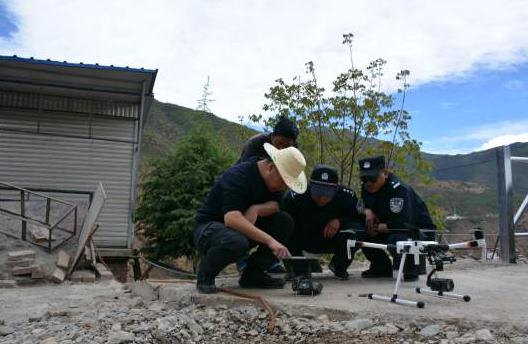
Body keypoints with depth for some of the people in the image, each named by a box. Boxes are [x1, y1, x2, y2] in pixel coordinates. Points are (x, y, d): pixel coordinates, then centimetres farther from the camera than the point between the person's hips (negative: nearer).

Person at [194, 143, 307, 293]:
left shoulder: (274, 180, 0)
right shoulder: (238, 176, -26)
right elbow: (231, 219, -37)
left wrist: (256, 209, -27)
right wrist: (270, 240, -43)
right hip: (209, 227, -7)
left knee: (285, 221, -12)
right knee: (237, 243, -41)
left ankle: (253, 274, -2)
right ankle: (206, 274, -9)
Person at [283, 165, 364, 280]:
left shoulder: (347, 196, -22)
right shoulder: (294, 196, -29)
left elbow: (361, 217, -7)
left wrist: (340, 221, -26)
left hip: (332, 242, 1)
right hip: (303, 242, -1)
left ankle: (340, 267, 5)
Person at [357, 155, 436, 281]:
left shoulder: (399, 189, -27)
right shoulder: (367, 188, -2)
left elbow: (403, 223, -34)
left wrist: (378, 228, -21)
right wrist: (367, 211, -14)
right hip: (392, 231, 8)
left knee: (395, 240, -37)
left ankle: (414, 266, -6)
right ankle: (381, 268, 8)